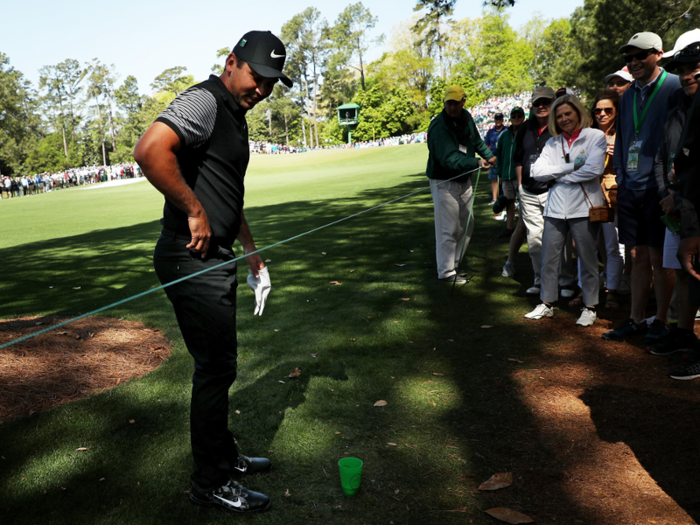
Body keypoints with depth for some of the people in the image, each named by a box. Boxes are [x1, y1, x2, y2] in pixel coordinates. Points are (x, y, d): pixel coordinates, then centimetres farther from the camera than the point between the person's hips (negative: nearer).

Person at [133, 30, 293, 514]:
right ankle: (211, 482, 16)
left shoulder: (235, 117, 19)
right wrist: (194, 211, -23)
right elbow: (150, 150, -32)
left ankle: (224, 455, 36)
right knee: (215, 369, -1)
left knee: (218, 365, 19)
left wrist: (251, 250, 28)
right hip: (193, 261, -10)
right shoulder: (206, 101, -13)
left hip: (215, 260, 10)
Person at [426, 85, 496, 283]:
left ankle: (454, 264, 27)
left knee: (467, 225, 15)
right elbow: (449, 158, -34)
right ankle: (446, 271, 3)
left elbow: (476, 141, 23)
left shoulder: (466, 118, 3)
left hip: (464, 179, 9)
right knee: (448, 229, -7)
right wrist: (476, 163, -44)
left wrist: (489, 155, 32)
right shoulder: (439, 126, -23)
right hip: (444, 182, -9)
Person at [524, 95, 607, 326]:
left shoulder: (595, 136, 0)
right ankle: (547, 303, 18)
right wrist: (572, 166, -9)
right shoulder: (552, 143, 13)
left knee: (588, 259, 3)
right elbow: (538, 172, -1)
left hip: (584, 207, -4)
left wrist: (558, 175, -6)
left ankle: (590, 307, 15)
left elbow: (594, 169, -15)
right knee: (549, 258, 5)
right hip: (556, 208, 4)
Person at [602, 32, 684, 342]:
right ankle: (636, 320, 19)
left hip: (658, 187, -6)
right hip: (631, 188, 6)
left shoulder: (674, 89, -5)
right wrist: (621, 176, 12)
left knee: (659, 258, 0)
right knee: (638, 258, 11)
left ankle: (661, 322, 13)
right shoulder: (628, 97, 15)